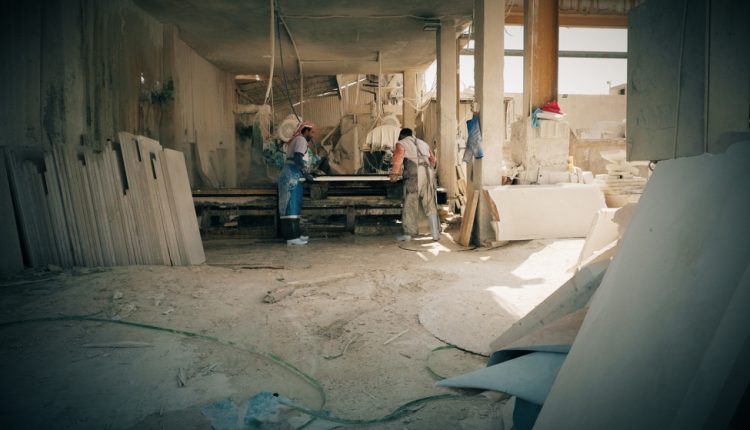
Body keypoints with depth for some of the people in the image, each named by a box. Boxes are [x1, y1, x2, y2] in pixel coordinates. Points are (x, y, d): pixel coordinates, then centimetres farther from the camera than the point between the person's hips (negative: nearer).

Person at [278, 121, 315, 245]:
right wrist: (306, 174, -16)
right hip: (292, 177, -10)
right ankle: (292, 237, -14)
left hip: (290, 176, 10)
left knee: (294, 205, 10)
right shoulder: (301, 140, -6)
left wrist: (307, 172, 22)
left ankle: (295, 234, 13)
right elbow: (298, 158, -20)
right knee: (292, 205, -12)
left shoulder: (297, 140, 25)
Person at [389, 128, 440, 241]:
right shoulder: (423, 143, 27)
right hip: (428, 175, 5)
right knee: (430, 205, 8)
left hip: (414, 176, -5)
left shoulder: (401, 144, 10)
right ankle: (435, 234, 8)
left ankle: (408, 233, 5)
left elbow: (398, 160, -5)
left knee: (410, 204, 2)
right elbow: (433, 161, 27)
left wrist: (394, 175, 4)